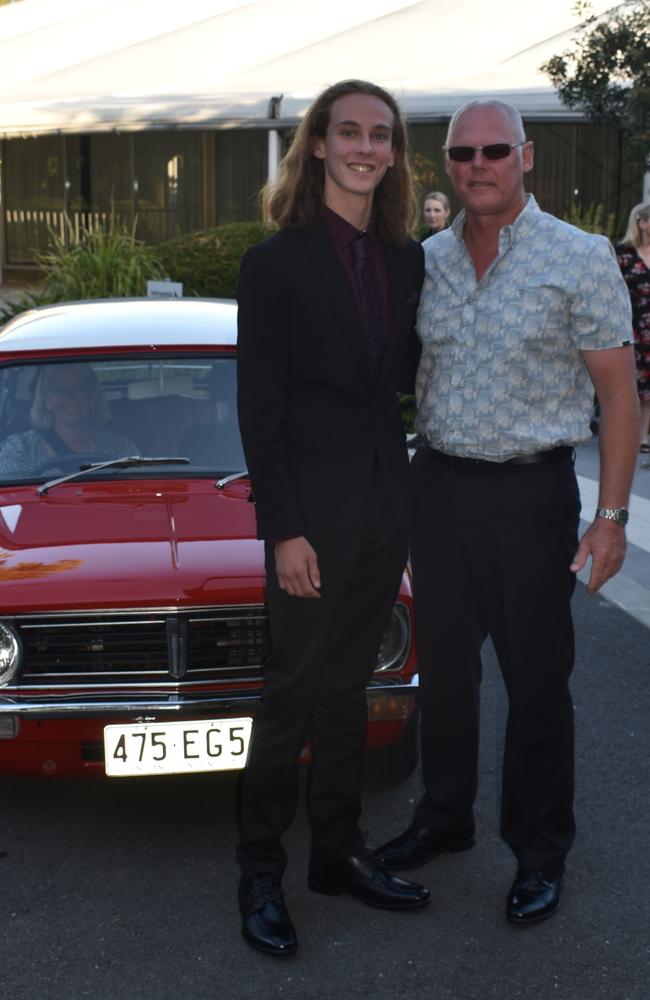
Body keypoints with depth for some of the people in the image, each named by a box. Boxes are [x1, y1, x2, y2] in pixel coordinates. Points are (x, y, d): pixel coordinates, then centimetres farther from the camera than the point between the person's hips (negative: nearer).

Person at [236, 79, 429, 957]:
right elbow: (258, 406, -11)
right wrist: (283, 530, -15)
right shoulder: (276, 262, -8)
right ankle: (261, 874, 16)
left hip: (386, 501, 5)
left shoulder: (407, 259, 9)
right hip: (314, 505, -5)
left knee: (347, 685, 15)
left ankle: (339, 853, 27)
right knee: (295, 689, 2)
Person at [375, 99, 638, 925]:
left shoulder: (579, 259, -8)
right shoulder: (426, 262, 6)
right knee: (443, 667, 15)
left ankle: (540, 851, 21)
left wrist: (611, 514, -12)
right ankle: (444, 817, 33)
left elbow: (618, 391, -7)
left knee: (536, 678, 5)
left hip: (530, 492, -4)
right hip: (438, 484, 5)